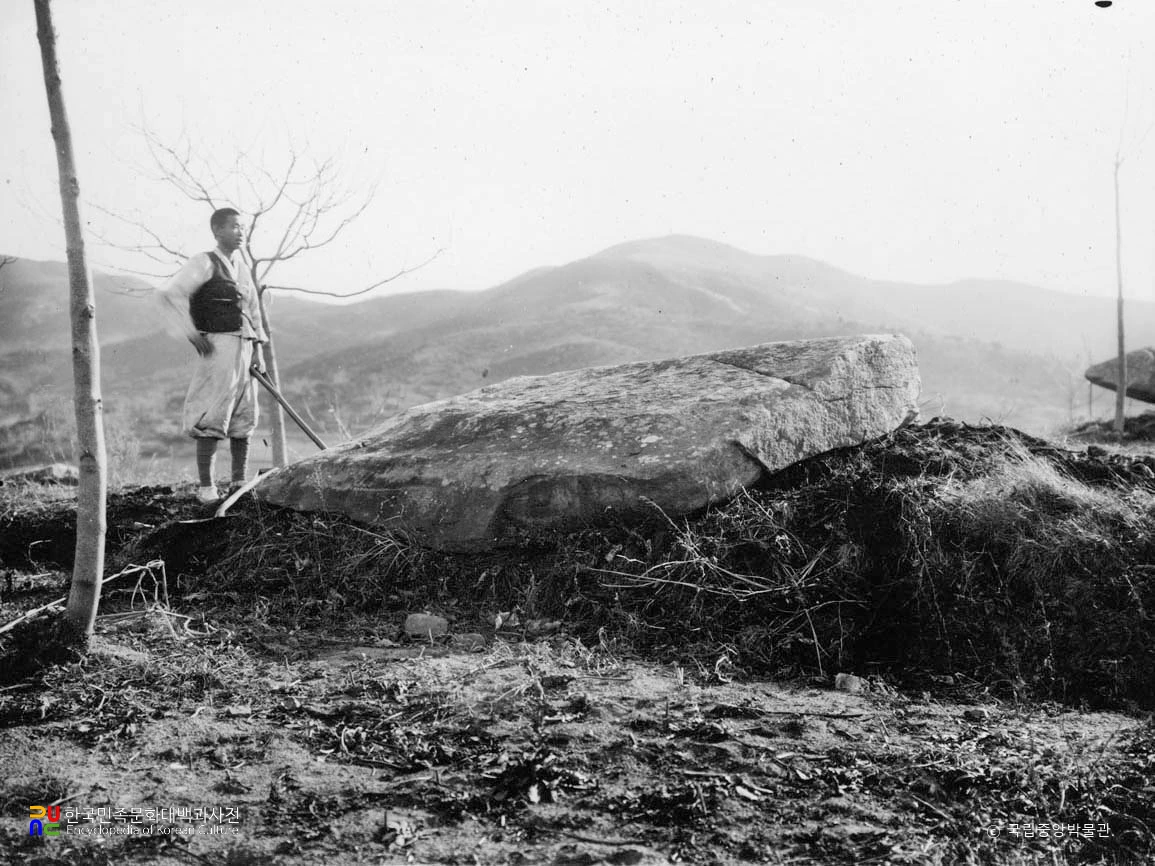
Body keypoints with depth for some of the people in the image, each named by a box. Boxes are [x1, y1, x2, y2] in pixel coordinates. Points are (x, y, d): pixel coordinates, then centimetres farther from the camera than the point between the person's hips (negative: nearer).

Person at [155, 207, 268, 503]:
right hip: (218, 346, -7)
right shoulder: (205, 263, -6)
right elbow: (168, 293, -14)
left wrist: (257, 348, 13)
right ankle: (205, 486, -5)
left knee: (243, 417, 9)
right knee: (213, 418, -8)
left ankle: (240, 482, 17)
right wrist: (192, 332, -16)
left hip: (244, 347, 7)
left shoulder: (239, 263, 16)